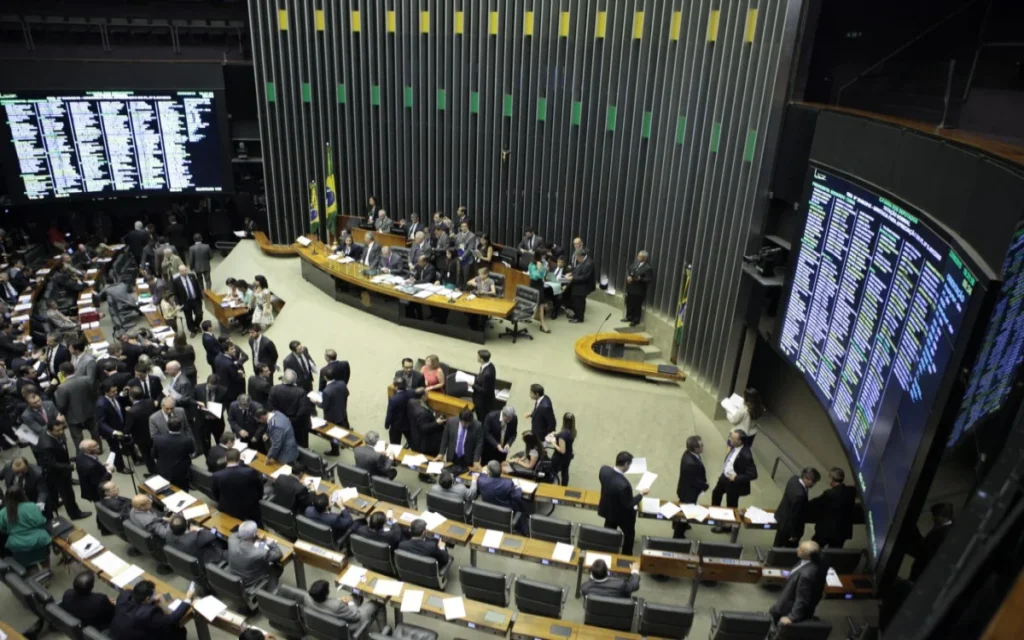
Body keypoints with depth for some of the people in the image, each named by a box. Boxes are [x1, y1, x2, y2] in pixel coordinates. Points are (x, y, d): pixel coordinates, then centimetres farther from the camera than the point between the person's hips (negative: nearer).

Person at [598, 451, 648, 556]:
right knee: (629, 534, 25)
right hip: (622, 515, -6)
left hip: (608, 510, 6)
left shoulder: (604, 469, -23)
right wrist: (641, 494, -12)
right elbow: (629, 504, -25)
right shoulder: (624, 484, -43)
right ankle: (626, 556, 46)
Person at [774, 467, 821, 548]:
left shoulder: (795, 479, -12)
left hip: (783, 517, 9)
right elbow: (795, 515, -27)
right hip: (789, 524, -9)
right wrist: (794, 534, -15)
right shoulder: (799, 494, -39)